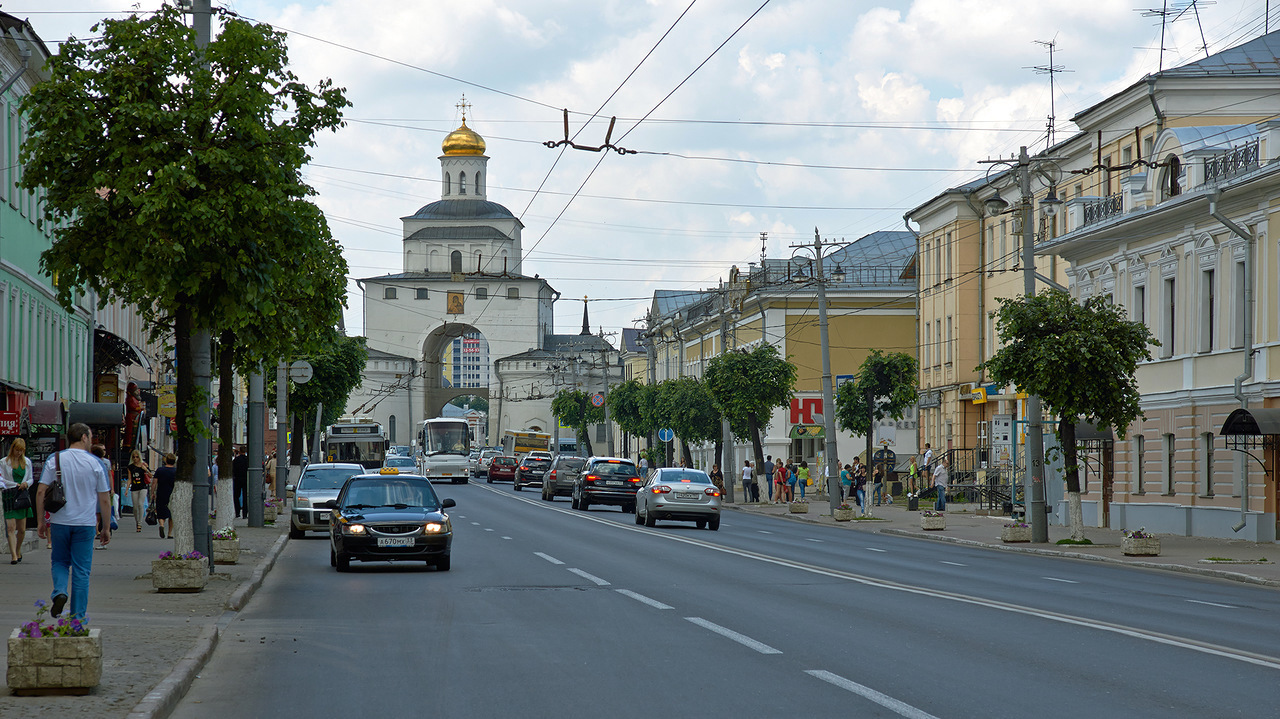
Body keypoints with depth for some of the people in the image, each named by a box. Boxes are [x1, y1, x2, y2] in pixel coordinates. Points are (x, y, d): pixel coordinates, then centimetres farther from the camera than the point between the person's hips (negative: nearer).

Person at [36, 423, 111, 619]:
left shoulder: (55, 460, 0)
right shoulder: (95, 463, -3)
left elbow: (41, 492, -3)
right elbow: (105, 500, -1)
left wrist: (41, 521, 6)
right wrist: (106, 528, 7)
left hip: (59, 522, 1)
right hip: (85, 523, -1)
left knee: (60, 561, 20)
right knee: (81, 570, 5)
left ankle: (60, 591, -7)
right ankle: (78, 616, 5)